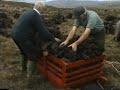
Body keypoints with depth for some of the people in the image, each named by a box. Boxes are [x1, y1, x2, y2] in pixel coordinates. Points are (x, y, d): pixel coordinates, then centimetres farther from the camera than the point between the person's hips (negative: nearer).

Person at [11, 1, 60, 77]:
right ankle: (30, 73, 17)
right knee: (34, 54, 6)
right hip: (22, 37, -10)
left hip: (15, 34, 10)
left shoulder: (28, 12, 16)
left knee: (24, 50, 31)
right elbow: (43, 31, -16)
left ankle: (23, 67, 48)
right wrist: (53, 39, -6)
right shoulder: (36, 16, -14)